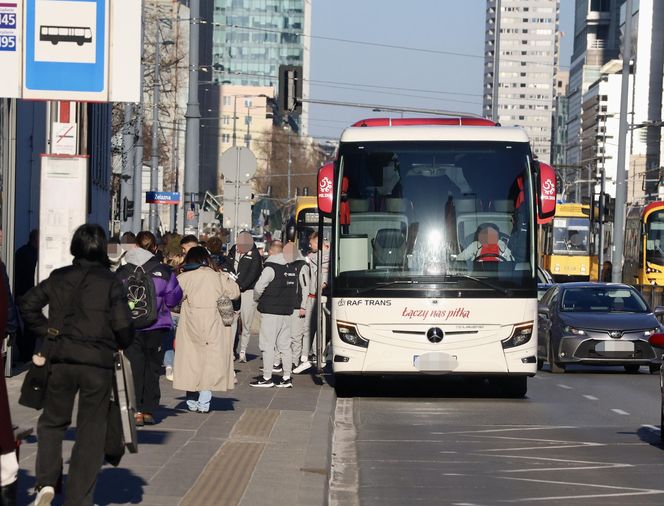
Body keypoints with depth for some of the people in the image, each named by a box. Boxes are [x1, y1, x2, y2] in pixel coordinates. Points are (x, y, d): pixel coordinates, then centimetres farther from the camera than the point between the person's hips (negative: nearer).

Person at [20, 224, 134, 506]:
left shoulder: (58, 278, 4)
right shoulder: (110, 282, -5)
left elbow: (28, 305, 1)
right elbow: (123, 325, -11)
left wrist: (46, 331, 9)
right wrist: (122, 345, 9)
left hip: (61, 360, 2)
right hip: (98, 364, -2)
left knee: (52, 422, 20)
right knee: (90, 432, 7)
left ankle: (46, 482, 1)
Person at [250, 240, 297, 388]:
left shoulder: (270, 268, -13)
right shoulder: (291, 268, 10)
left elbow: (258, 288, -16)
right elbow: (295, 289, 18)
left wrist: (257, 299, 4)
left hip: (271, 311, -7)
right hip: (287, 311, 7)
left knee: (267, 345, -3)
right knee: (285, 345, 11)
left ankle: (267, 378, -2)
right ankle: (287, 378, 11)